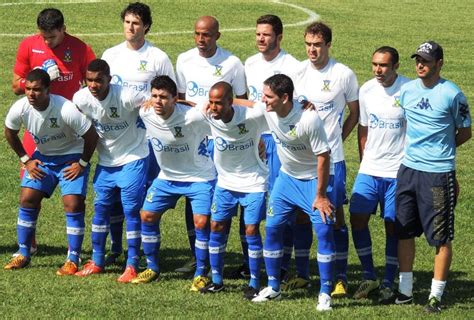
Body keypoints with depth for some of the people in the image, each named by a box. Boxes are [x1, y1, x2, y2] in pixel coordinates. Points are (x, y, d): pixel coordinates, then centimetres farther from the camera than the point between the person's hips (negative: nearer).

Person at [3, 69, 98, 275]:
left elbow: (91, 136, -21)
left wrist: (82, 163, -14)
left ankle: (73, 260, -5)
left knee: (73, 204, -15)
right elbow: (10, 133, 3)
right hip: (42, 156, 4)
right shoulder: (20, 109, -20)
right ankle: (23, 255, 10)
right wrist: (25, 159, 1)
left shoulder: (66, 110, -33)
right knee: (27, 199, -3)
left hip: (71, 157, -4)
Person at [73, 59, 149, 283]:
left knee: (131, 210, -5)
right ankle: (97, 262, 19)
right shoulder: (81, 99, -10)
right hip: (106, 161, 5)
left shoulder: (126, 96, -25)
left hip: (133, 159, -5)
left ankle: (132, 266, 1)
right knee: (101, 208, 8)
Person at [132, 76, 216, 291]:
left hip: (199, 177, -5)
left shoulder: (192, 117, -31)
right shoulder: (145, 114, -16)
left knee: (201, 222, -17)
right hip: (167, 177, 5)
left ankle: (200, 274, -1)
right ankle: (152, 268, 20)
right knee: (147, 216, 3)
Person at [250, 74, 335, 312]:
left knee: (324, 231, -13)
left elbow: (323, 157, -24)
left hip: (312, 179, -6)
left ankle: (325, 294, -4)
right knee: (272, 228, 4)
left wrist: (320, 195, -20)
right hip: (287, 177, 6)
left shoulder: (309, 119, -31)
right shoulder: (267, 110, -13)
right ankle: (273, 288, 18)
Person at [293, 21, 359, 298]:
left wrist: (338, 138, 1)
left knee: (335, 214, -2)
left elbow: (355, 113, 7)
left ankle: (340, 277, 2)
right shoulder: (297, 72, 5)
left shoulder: (344, 75, -3)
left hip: (331, 157, -3)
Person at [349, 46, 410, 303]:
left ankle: (388, 284, 10)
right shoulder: (366, 90, 4)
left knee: (392, 226, 1)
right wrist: (365, 161, 11)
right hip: (369, 170, 4)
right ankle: (369, 277, 12)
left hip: (397, 172, -4)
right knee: (357, 219, -3)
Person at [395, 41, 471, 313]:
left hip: (439, 173, -5)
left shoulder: (452, 94, -8)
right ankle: (405, 289, 21)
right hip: (408, 169, 6)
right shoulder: (406, 90, 6)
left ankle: (436, 295, 5)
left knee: (442, 237, -1)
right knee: (404, 231, 11)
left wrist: (440, 149, 6)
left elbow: (465, 132, 2)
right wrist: (418, 148, 10)